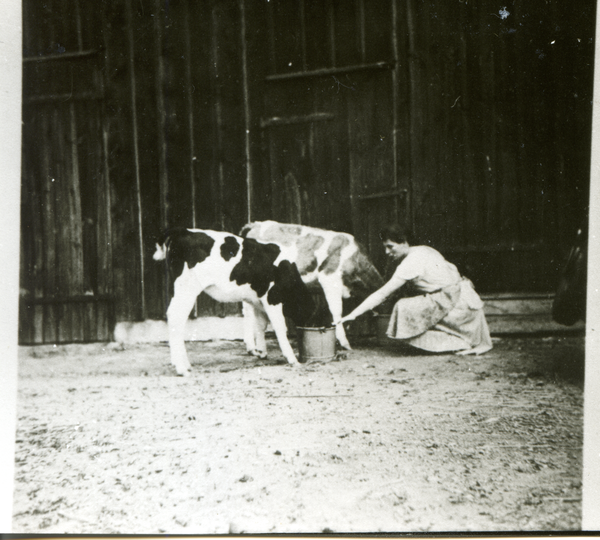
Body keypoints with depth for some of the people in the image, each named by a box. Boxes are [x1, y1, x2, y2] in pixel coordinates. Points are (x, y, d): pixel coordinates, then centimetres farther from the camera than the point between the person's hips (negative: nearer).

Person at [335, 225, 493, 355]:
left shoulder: (411, 263, -16)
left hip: (457, 302, -9)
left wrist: (353, 315, -16)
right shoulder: (422, 250, 10)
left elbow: (382, 294, -17)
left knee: (405, 308, -12)